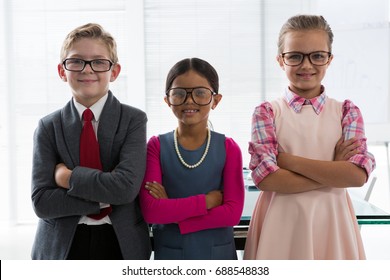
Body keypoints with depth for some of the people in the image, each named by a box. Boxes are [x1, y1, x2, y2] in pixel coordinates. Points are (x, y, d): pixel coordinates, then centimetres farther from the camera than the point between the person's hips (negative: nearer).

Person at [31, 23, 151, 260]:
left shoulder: (133, 120, -6)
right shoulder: (49, 127, -2)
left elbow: (126, 187, -19)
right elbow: (41, 202, -10)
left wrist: (69, 177, -13)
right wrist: (105, 196, -18)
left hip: (122, 244, 0)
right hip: (62, 246, 1)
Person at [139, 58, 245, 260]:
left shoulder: (228, 148, -5)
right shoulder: (156, 146, -5)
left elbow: (233, 212, -13)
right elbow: (150, 211, -15)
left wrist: (171, 209, -16)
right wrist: (206, 201, -17)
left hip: (217, 253, 0)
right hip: (169, 254, 0)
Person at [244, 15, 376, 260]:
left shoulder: (346, 111, 3)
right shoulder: (267, 112, -2)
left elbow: (358, 174, -11)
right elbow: (265, 178, -13)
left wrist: (288, 160, -13)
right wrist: (333, 171, -14)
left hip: (331, 220, 1)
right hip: (281, 221, -1)